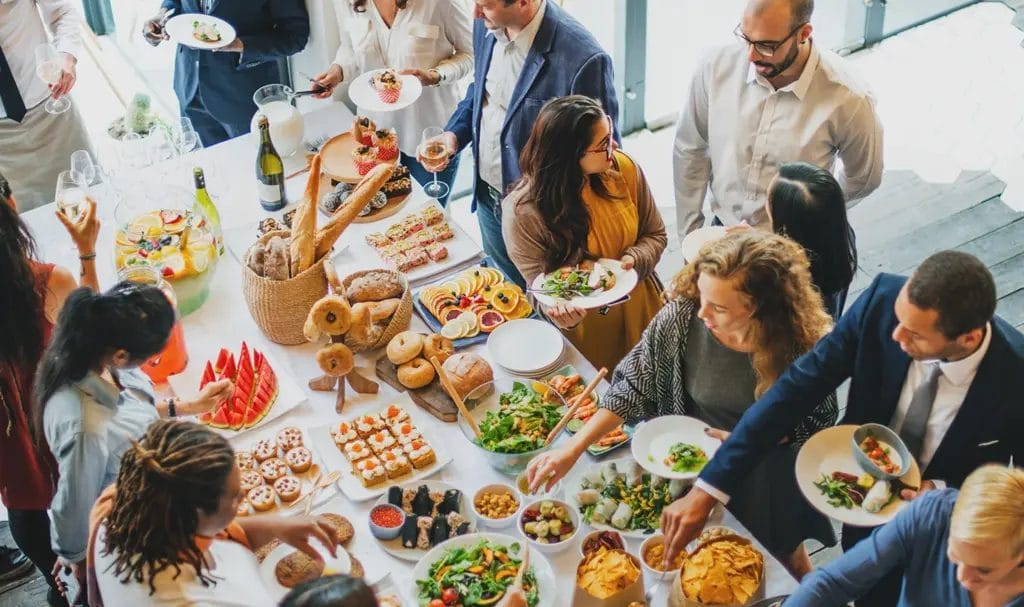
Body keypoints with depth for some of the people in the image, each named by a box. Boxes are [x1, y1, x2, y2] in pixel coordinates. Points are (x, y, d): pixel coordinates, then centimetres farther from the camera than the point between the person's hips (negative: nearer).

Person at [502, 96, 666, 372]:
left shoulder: (624, 168, -14)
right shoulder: (522, 212, -25)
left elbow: (655, 235, 0)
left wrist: (634, 261, -22)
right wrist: (565, 315, -38)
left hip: (641, 312, 4)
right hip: (584, 333, -4)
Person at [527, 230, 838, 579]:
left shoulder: (803, 345, -31)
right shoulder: (684, 313, -27)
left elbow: (819, 423, -13)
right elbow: (633, 384, -17)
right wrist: (572, 449, -24)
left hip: (766, 476, -1)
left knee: (782, 553, 25)